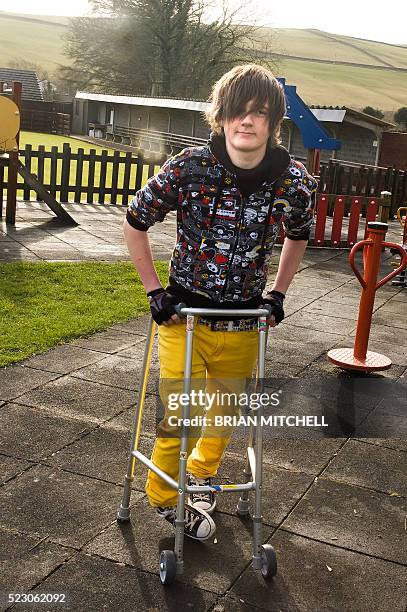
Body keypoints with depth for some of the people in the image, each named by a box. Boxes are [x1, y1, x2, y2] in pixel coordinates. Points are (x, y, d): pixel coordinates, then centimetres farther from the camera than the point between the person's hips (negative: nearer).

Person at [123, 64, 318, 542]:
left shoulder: (294, 181, -11)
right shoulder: (189, 168, -18)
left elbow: (298, 236, 11)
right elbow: (134, 222, -4)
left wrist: (277, 294, 5)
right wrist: (154, 291, -7)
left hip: (244, 321, 3)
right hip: (184, 312, -2)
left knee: (228, 411, 19)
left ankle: (201, 474, 50)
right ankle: (165, 497, 28)